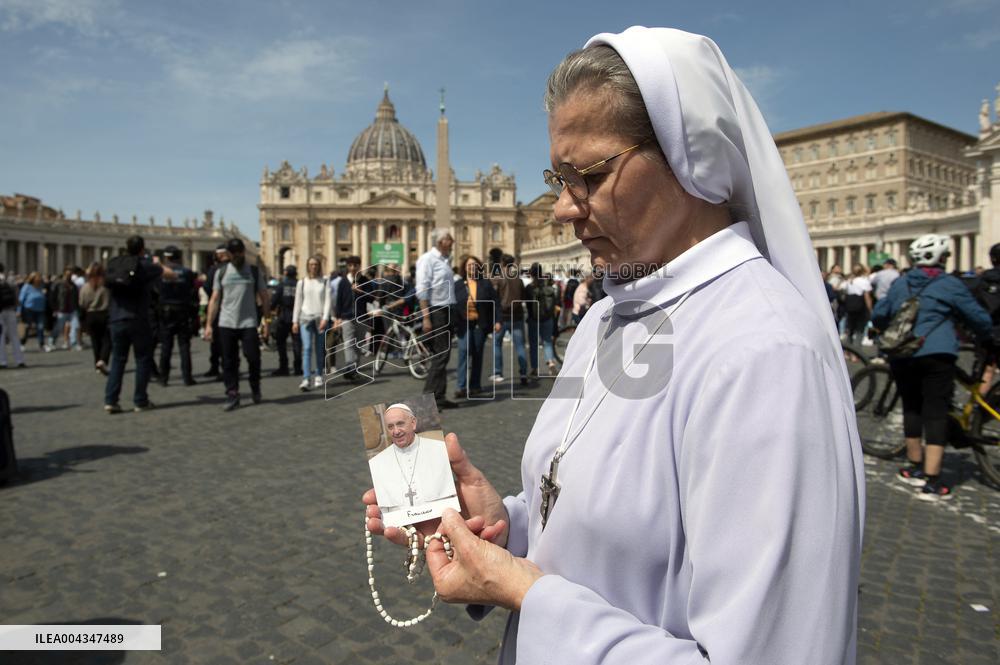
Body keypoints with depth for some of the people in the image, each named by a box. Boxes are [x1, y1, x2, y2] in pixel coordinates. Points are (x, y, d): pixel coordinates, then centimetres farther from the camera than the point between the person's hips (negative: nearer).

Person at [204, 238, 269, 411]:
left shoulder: (254, 271, 6)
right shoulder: (221, 272, 10)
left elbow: (264, 298, 3)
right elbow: (214, 299, 8)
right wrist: (208, 324, 2)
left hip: (249, 323, -2)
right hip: (226, 324, 2)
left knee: (253, 358, -5)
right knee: (229, 362, 4)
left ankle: (255, 389, 20)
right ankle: (232, 396, 12)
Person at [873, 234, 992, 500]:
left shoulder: (900, 283, 11)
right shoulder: (950, 284, 0)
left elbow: (878, 315, 15)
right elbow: (978, 317, 6)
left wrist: (890, 333, 35)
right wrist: (987, 338, 27)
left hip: (901, 356, 4)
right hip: (936, 354, -4)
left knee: (912, 409, 16)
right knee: (936, 413, -3)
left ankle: (916, 468, 26)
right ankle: (932, 482, -5)